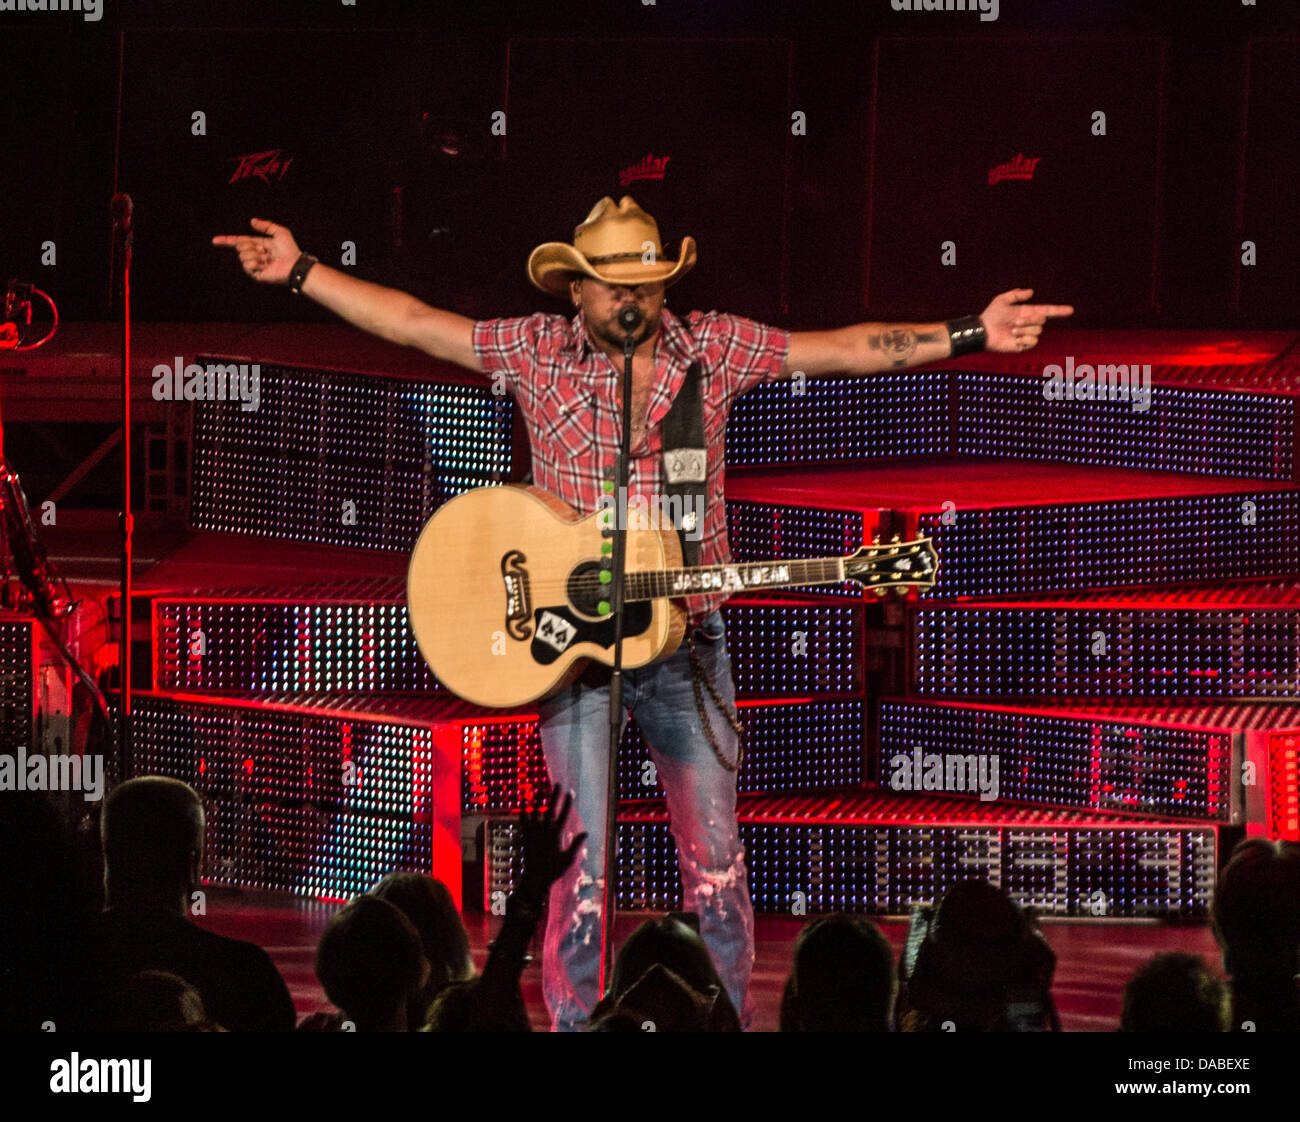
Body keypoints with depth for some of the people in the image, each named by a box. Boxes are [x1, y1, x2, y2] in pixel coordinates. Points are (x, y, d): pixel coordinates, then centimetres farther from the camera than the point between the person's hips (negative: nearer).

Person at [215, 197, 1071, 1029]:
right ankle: (575, 1021, 5)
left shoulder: (713, 348, 2)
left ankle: (731, 1019, 14)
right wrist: (300, 272, -3)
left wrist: (969, 336, -5)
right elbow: (411, 323, 3)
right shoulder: (536, 352, 1)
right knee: (581, 856, -3)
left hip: (685, 639, 1)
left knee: (715, 854, 5)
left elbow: (842, 349, 1)